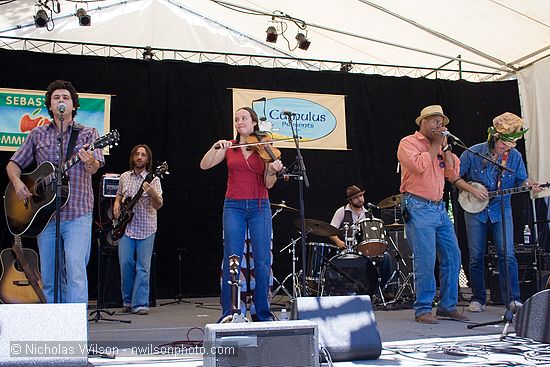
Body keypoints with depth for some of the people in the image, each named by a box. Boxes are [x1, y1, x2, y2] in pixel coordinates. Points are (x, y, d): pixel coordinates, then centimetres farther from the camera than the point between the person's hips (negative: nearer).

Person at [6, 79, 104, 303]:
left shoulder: (87, 133, 7)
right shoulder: (38, 134, 14)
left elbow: (94, 167, -8)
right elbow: (14, 164, 18)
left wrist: (89, 162, -33)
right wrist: (17, 182, -3)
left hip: (77, 214, -3)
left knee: (75, 269, -17)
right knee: (49, 276, 7)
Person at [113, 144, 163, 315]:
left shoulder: (153, 180, -3)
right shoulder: (124, 177, 10)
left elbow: (158, 205, -13)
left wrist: (152, 194, -33)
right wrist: (116, 204, 5)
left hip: (146, 229, -3)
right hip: (126, 227, 3)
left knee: (142, 267, -3)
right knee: (126, 263, -1)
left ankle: (140, 304, 1)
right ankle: (127, 301, 16)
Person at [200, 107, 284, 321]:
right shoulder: (229, 147, 10)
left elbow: (268, 184, 1)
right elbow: (205, 165, -2)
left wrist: (273, 171, -19)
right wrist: (216, 147, -16)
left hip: (259, 207, 0)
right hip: (234, 207, 0)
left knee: (262, 261, -2)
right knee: (232, 259, -4)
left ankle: (263, 314, 9)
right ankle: (228, 313, 4)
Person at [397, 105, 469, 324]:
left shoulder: (440, 146, 20)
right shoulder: (409, 143, 0)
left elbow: (453, 174, 10)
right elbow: (420, 166, -19)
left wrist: (445, 146, 5)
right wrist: (435, 144, -7)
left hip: (439, 208, 8)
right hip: (418, 208, -7)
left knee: (452, 256, 5)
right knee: (426, 259, -10)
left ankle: (448, 306, 15)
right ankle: (423, 309, 0)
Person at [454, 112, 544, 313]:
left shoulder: (515, 156, -3)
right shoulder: (473, 153, -9)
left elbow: (521, 180, 9)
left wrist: (530, 185, -12)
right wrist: (472, 190, -14)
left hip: (501, 210, 1)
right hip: (475, 211, -1)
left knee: (507, 255, -10)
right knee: (476, 257, 4)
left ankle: (512, 299, -4)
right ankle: (478, 299, 16)